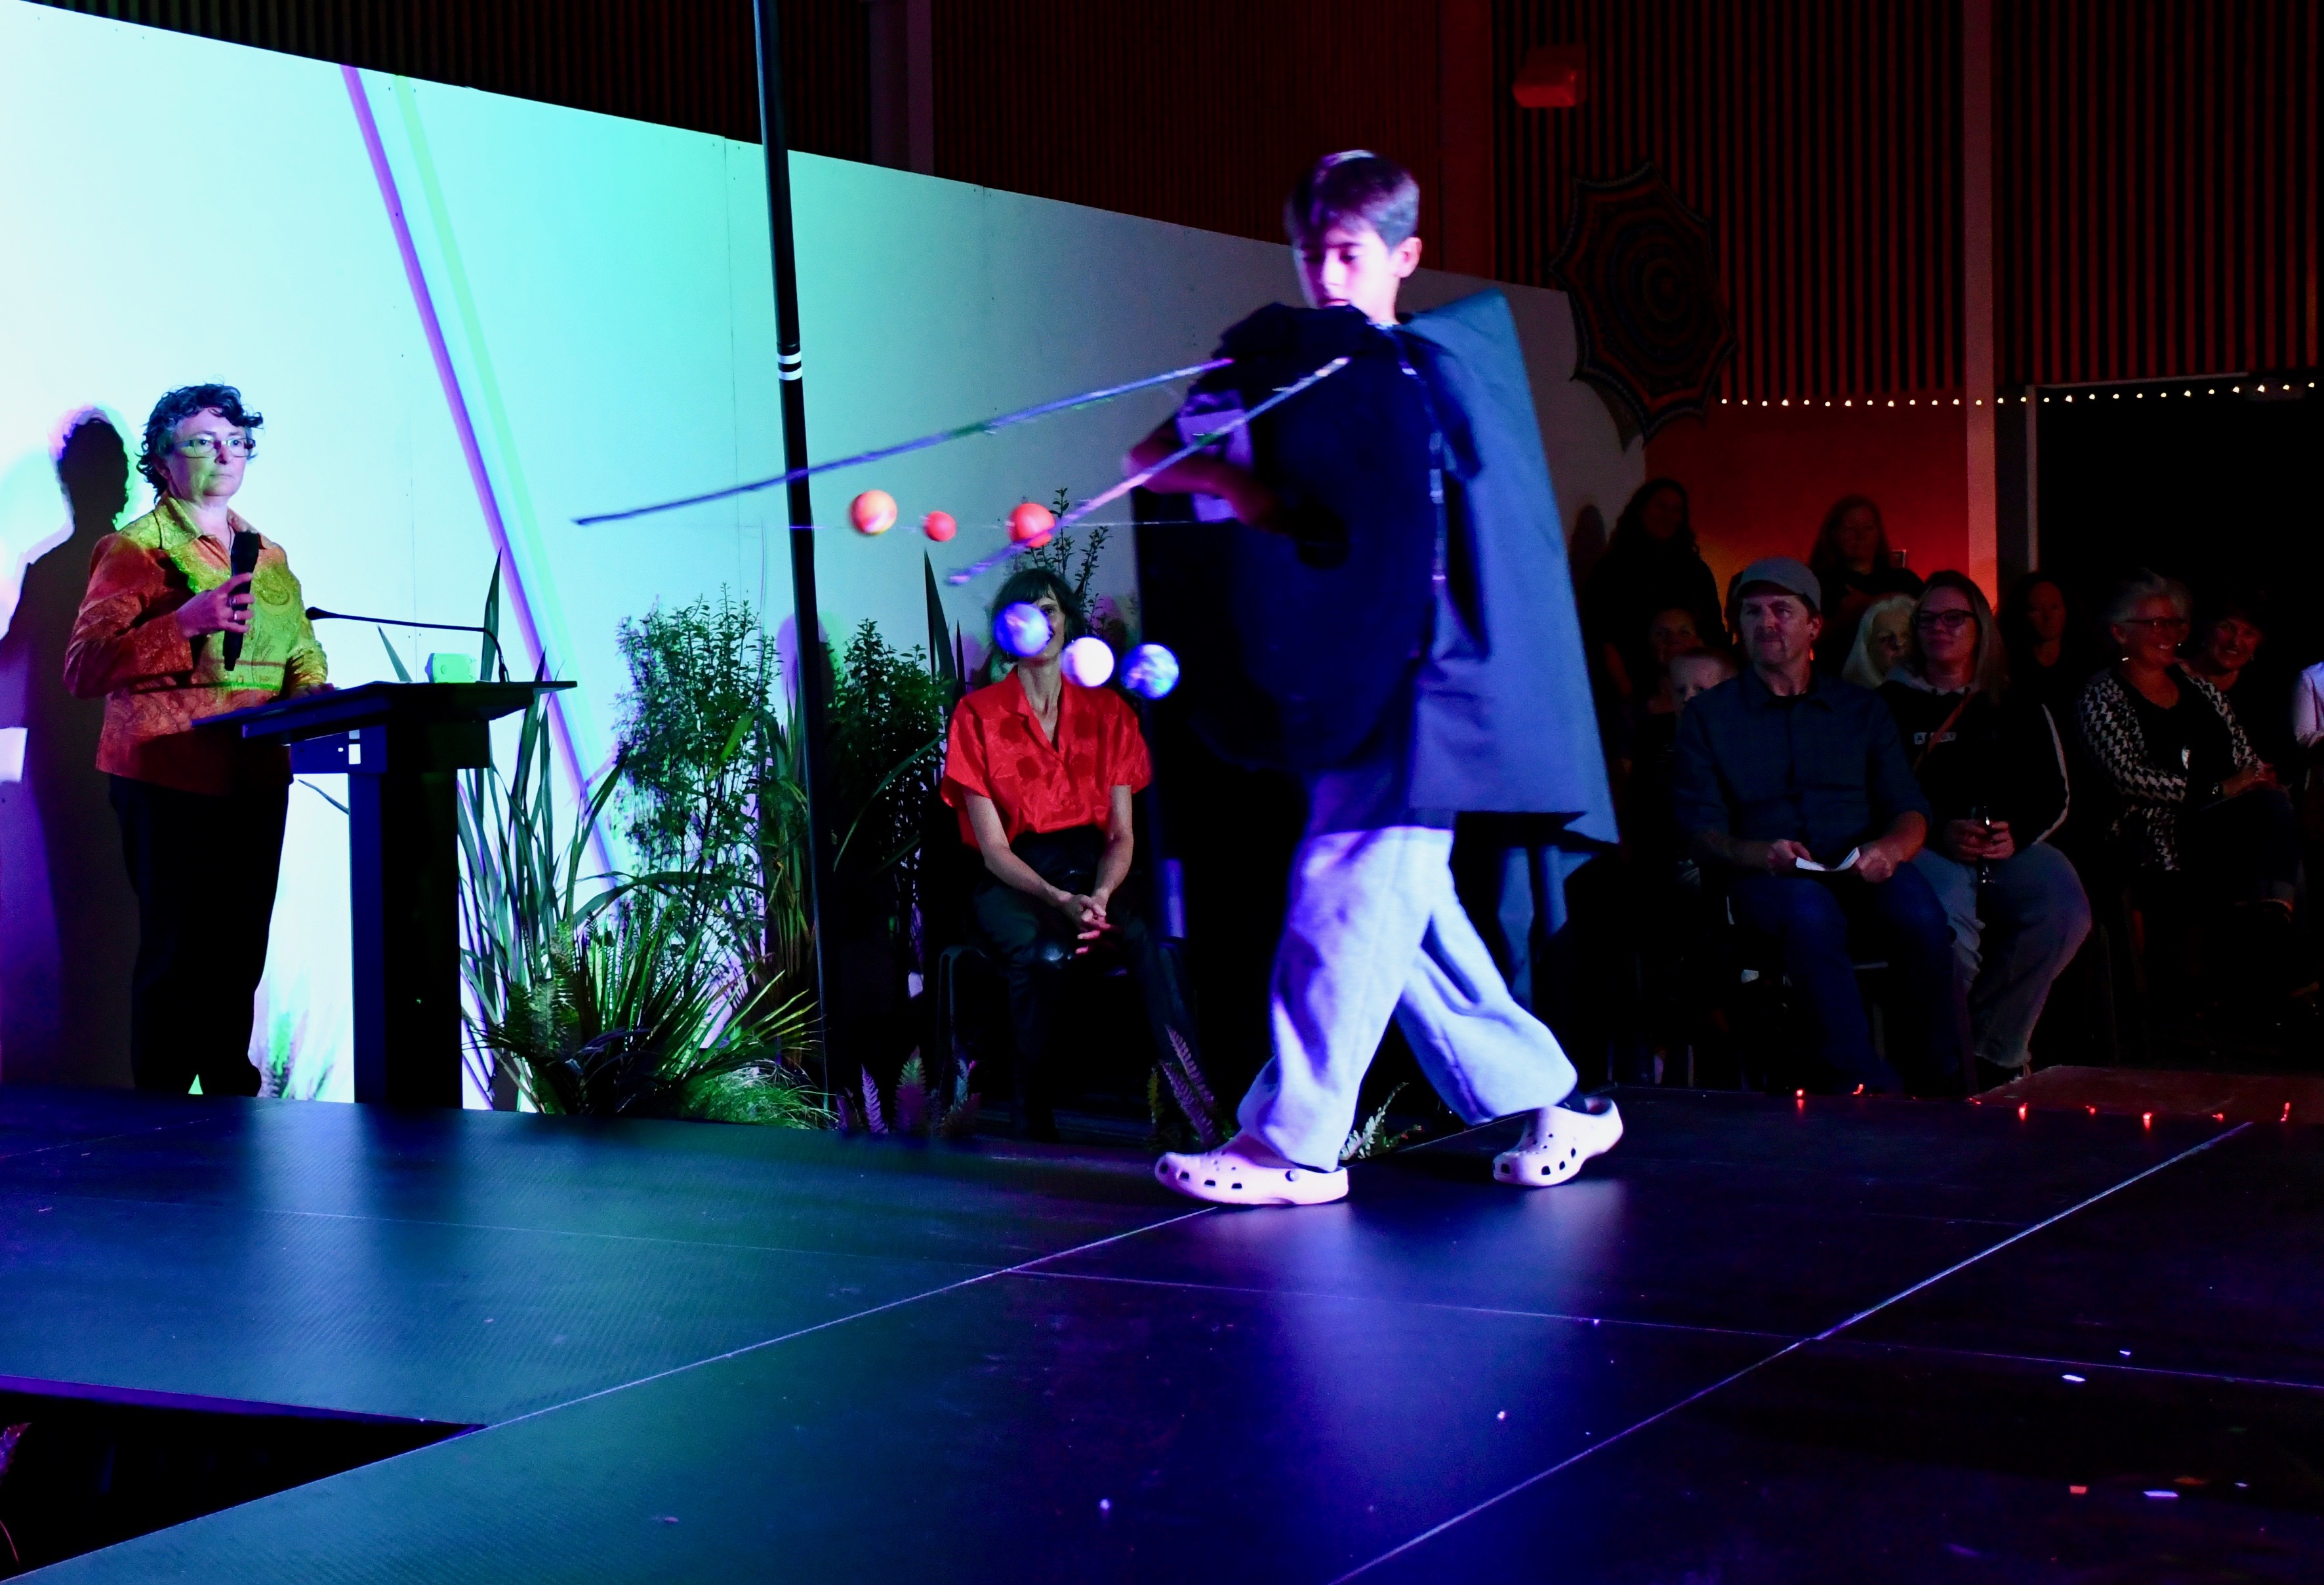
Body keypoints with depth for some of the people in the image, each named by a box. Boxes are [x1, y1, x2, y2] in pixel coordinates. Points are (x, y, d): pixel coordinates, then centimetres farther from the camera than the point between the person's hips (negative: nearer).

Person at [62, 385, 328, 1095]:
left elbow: (302, 656, 23)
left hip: (256, 781, 6)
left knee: (240, 954, 7)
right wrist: (185, 622, -23)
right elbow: (82, 669, -12)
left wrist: (316, 694, -1)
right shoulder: (133, 549, -1)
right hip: (171, 782, -6)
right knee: (178, 951, -7)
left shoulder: (269, 556, 19)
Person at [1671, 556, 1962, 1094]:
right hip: (1765, 879, -2)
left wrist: (1890, 848, -14)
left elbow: (1910, 810, 12)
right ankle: (1869, 1088, -38)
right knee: (1810, 911, -38)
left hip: (1860, 870, 2)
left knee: (1918, 907, -33)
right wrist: (1758, 854, -19)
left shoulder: (1861, 708, 21)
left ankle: (1940, 1087, -24)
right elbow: (1701, 832, 4)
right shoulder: (1707, 717, 15)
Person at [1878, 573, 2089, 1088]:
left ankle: (1992, 1052, -16)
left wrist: (2018, 834, -7)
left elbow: (2055, 794, 15)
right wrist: (1939, 833, -15)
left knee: (2064, 910, -30)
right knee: (1951, 919, -39)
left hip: (2011, 846, 3)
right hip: (1925, 847, -3)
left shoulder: (2017, 708, 24)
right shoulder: (1892, 703, 14)